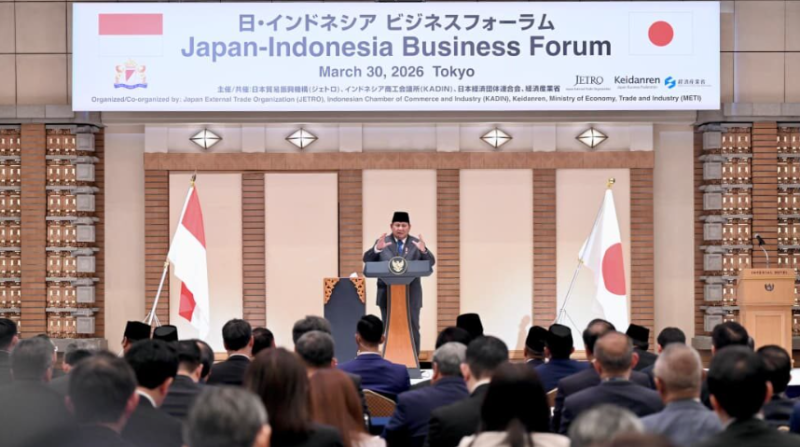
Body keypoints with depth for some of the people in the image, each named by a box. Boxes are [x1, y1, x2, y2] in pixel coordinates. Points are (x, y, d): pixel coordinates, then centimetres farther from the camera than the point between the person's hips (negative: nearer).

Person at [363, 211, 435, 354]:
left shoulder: (417, 243, 4)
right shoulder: (382, 242, 5)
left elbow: (431, 262, -6)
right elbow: (367, 260, -6)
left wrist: (424, 250, -28)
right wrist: (377, 249, -26)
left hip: (411, 295, 0)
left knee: (412, 329, 3)